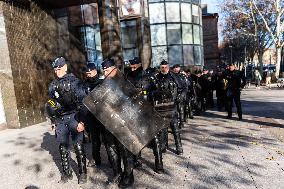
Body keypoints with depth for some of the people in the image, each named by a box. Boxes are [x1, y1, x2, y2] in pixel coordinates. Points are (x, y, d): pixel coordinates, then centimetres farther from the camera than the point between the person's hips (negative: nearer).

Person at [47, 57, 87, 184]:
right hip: (60, 119, 5)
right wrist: (53, 121, 17)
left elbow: (82, 101, -11)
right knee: (63, 147, 10)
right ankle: (67, 173, 26)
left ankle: (82, 173, 15)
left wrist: (81, 121, -17)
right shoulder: (53, 85, 11)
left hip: (74, 117, -5)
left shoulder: (74, 81, -5)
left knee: (78, 146, -1)